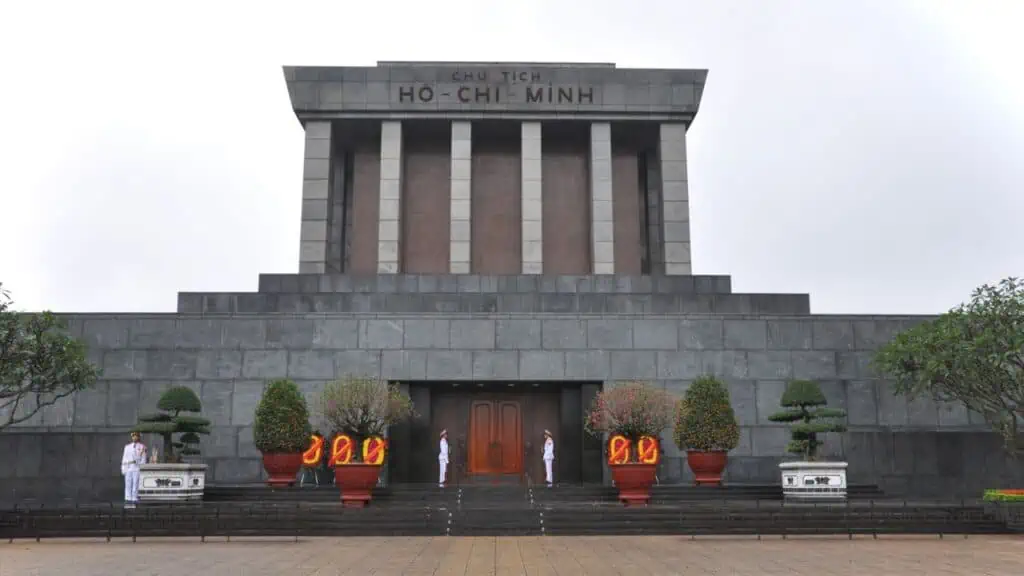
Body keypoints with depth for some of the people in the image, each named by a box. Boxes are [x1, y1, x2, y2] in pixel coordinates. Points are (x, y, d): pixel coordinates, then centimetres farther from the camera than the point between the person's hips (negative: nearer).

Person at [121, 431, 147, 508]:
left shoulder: (142, 446, 6)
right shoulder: (127, 446, 15)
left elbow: (143, 459, 3)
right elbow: (124, 458, 13)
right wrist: (123, 469, 6)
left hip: (137, 468, -3)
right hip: (128, 468, 3)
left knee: (135, 485, -6)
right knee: (128, 485, 1)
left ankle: (134, 502, -5)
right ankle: (128, 501, 2)